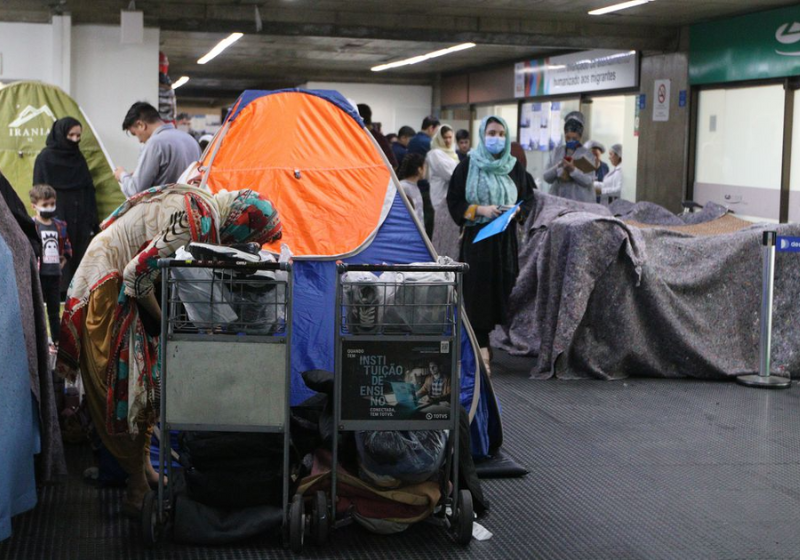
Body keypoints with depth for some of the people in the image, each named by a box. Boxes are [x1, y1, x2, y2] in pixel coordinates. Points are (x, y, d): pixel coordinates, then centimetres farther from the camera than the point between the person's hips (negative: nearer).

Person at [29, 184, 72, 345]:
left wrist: (63, 260, 7)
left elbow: (66, 247, 18)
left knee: (54, 310, 15)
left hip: (55, 274, 6)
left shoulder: (60, 226, 7)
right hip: (38, 275, -6)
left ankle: (57, 340, 25)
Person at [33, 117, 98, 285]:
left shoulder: (78, 158, 14)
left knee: (80, 260, 0)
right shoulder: (45, 158, -2)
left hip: (79, 223, 5)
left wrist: (92, 221, 9)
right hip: (57, 220, -5)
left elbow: (89, 191, 15)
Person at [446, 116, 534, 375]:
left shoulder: (515, 167, 7)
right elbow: (454, 201, -1)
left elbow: (528, 198, 13)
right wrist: (480, 210, -13)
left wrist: (517, 211, -7)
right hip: (477, 237, -3)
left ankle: (481, 342, 14)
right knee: (478, 290, -7)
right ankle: (482, 348, -5)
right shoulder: (468, 166, -1)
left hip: (505, 239, 3)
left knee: (500, 289, 1)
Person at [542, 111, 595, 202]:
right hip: (557, 199, 3)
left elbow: (589, 181, -8)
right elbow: (546, 177, 7)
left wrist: (573, 170, -22)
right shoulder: (557, 151, 11)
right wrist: (557, 167, -13)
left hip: (580, 201, -3)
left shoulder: (587, 154, 2)